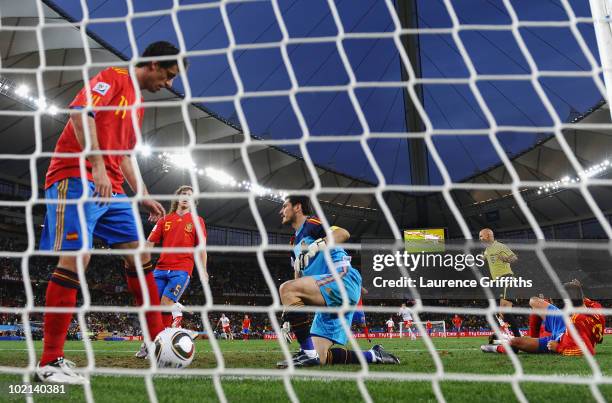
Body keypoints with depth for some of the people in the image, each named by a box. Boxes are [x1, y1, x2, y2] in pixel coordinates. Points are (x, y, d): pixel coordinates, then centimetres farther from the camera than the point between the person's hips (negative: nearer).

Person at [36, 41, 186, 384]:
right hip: (78, 177, -9)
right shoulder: (114, 77, -1)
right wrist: (97, 166, -25)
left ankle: (156, 338, 11)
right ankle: (50, 362, -8)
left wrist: (145, 197, 24)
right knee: (76, 258, -15)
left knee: (139, 256, 4)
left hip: (111, 189, 9)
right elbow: (81, 112, -17)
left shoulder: (136, 103, 25)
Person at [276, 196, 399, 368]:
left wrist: (315, 247, -32)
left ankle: (308, 353, -25)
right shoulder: (295, 242, 26)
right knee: (320, 357, 1)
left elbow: (343, 233, -20)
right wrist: (290, 321, 21)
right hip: (330, 302, 9)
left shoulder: (311, 223, 1)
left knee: (287, 288, -27)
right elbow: (300, 282, 26)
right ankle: (373, 355, 12)